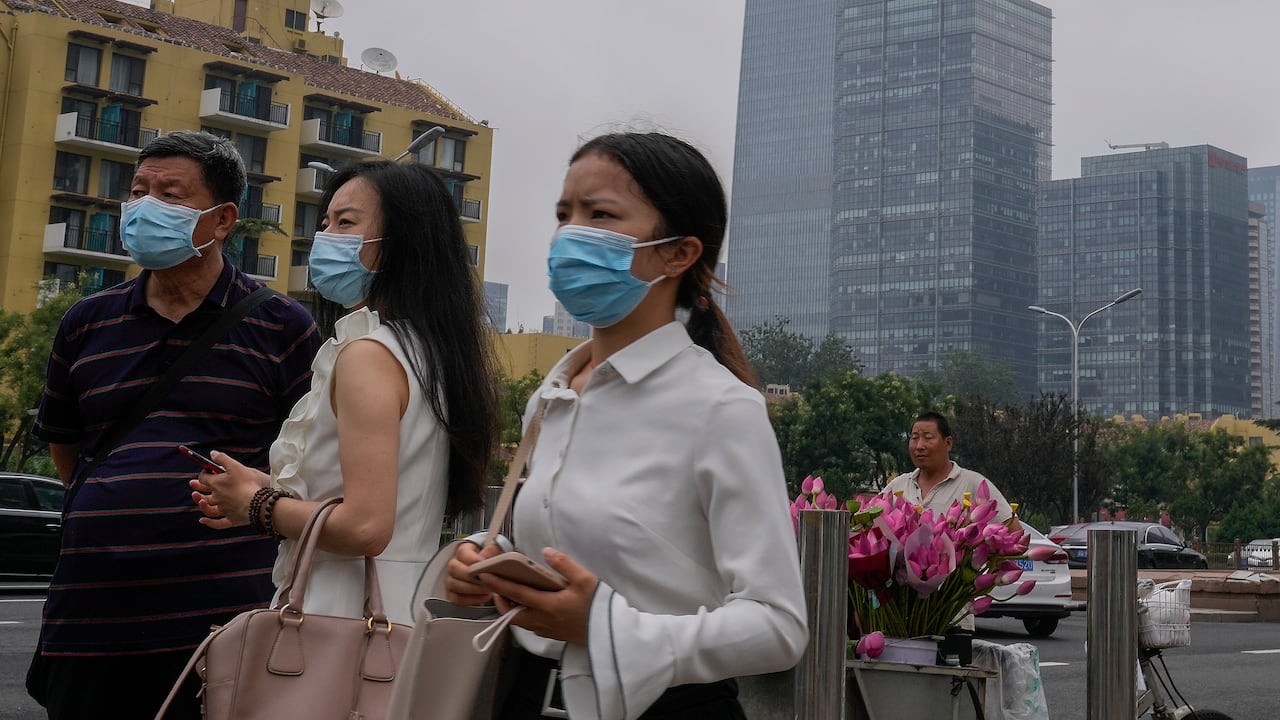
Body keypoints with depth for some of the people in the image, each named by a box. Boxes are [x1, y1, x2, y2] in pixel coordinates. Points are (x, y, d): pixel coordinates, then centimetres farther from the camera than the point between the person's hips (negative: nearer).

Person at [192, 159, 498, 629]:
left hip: (342, 622, -9)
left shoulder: (367, 353, -15)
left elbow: (366, 527, -24)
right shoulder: (428, 351, 11)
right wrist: (275, 494, 13)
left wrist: (259, 504, -8)